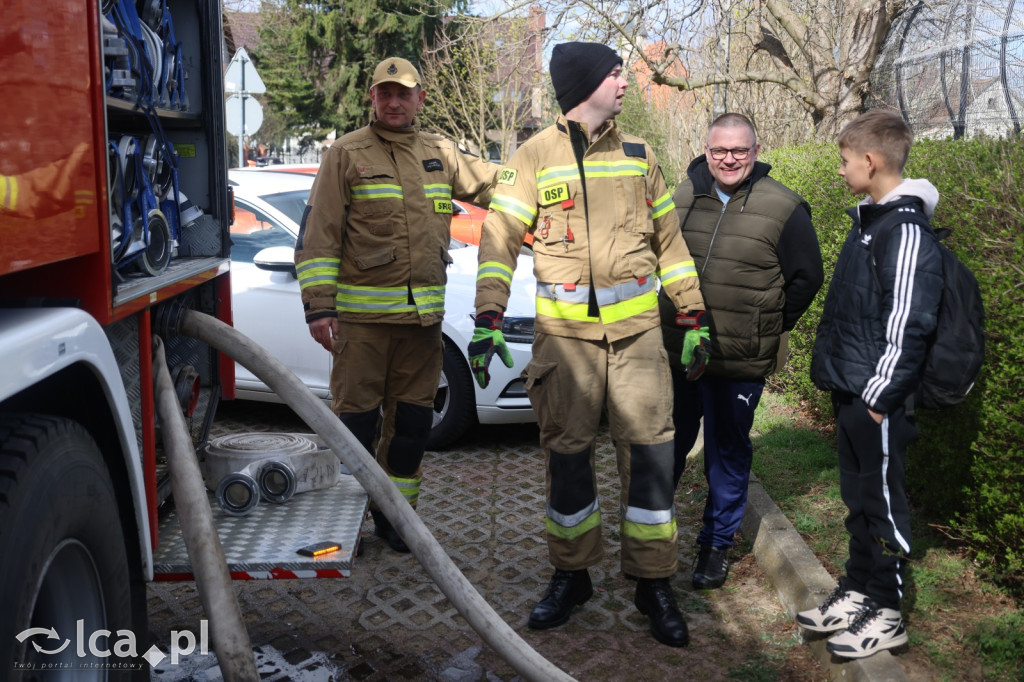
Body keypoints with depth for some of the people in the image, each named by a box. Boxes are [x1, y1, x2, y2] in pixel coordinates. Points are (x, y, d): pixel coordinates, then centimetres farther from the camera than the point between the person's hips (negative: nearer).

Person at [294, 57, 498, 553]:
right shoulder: (346, 154, 0)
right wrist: (319, 307, -10)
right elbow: (318, 234, -4)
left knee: (413, 419, 10)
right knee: (356, 419, 1)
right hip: (361, 314, -4)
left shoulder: (441, 154, 13)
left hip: (422, 312, 4)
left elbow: (496, 184, 23)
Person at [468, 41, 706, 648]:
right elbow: (500, 238, -4)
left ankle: (654, 583, 18)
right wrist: (489, 320, -15)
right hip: (566, 332, -2)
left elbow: (670, 239, 15)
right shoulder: (535, 157, 0)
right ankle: (572, 576, 26)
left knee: (651, 450, 1)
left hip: (637, 329, 2)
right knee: (568, 453, 6)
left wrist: (694, 314, 11)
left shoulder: (638, 156, 10)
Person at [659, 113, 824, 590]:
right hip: (675, 353, 3)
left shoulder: (783, 208, -6)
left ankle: (716, 544, 28)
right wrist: (670, 312, 10)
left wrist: (768, 329, 0)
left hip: (741, 362, -3)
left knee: (728, 455, 11)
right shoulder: (681, 198, 5)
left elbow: (806, 278, 1)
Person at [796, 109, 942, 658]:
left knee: (883, 499, 3)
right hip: (849, 391, 9)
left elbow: (907, 322, -21)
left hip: (878, 398, -9)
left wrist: (882, 394, -19)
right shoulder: (869, 220, 14)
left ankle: (884, 612, 16)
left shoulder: (906, 229, -16)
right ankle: (856, 592, 30)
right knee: (858, 495, 17)